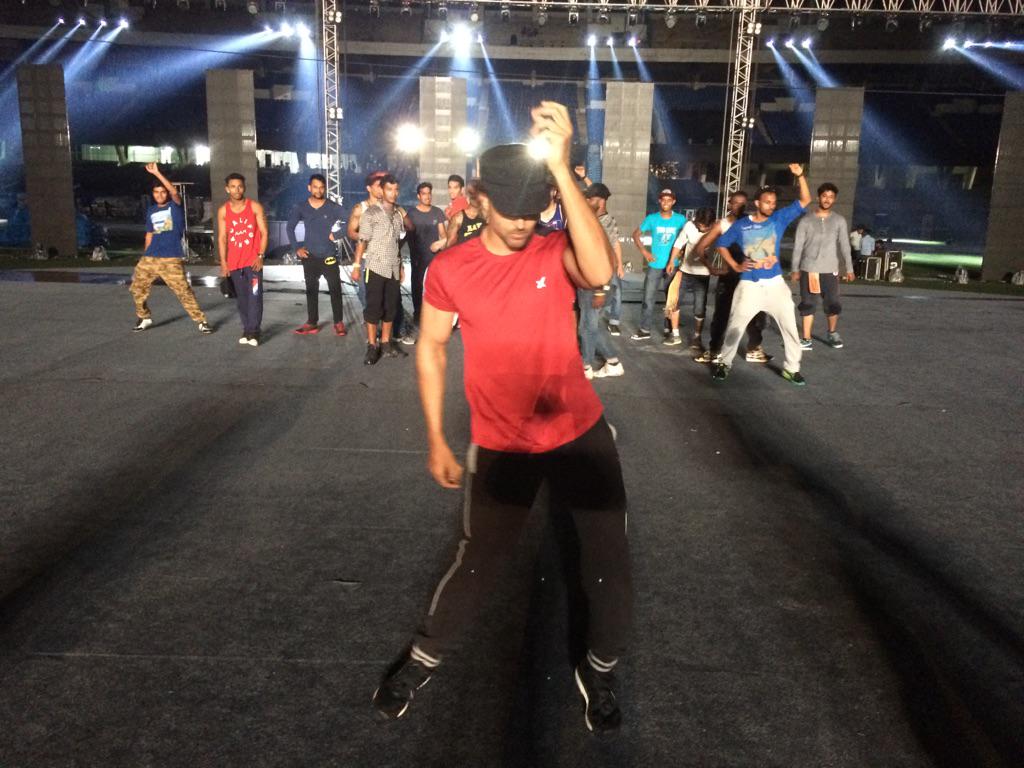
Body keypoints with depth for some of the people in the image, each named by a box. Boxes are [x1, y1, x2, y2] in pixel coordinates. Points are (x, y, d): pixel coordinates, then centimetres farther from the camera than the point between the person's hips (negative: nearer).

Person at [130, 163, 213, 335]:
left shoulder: (175, 205, -1)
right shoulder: (151, 211, 14)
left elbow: (174, 191, -22)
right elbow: (150, 234, 21)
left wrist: (157, 173, -28)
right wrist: (145, 255, 20)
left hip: (172, 259, -5)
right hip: (150, 258, 5)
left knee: (183, 291, -9)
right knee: (137, 288, 9)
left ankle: (201, 321, 0)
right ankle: (144, 317, 28)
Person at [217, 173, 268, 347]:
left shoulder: (255, 207, -1)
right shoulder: (223, 211, 5)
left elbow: (264, 232, -2)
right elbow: (222, 238, 5)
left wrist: (260, 256, -11)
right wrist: (223, 262, -2)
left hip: (253, 260, -3)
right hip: (234, 262, 3)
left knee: (254, 295, -10)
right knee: (241, 297, 8)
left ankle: (253, 332, -8)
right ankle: (247, 330, 15)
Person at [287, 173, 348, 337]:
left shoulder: (334, 207, -4)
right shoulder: (300, 207, 2)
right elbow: (290, 227, 9)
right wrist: (296, 247, 2)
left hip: (329, 256, -2)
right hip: (309, 256, 2)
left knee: (335, 289, -1)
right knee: (311, 290, 9)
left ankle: (339, 322, 8)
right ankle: (312, 323, 17)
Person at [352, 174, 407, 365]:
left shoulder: (398, 213, 10)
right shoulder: (371, 213, -5)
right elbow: (362, 241, -7)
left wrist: (401, 266, 15)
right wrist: (356, 265, -12)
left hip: (393, 268, 5)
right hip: (375, 267, -5)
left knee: (391, 307, 8)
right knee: (373, 307, -3)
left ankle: (386, 343, 18)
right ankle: (372, 346, 4)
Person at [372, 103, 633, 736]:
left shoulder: (557, 251, -11)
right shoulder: (449, 269, -8)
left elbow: (600, 272, -35)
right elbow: (431, 347, 4)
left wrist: (562, 167, -38)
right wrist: (437, 440, 2)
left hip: (582, 435, 1)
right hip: (501, 447, 0)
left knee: (610, 562, 8)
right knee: (480, 564, 9)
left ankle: (601, 670, 35)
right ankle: (424, 658, 37)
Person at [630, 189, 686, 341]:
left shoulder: (680, 219, -4)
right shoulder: (652, 218, -3)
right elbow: (636, 234, 5)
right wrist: (644, 251, -4)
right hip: (655, 265, 0)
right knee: (648, 297, 1)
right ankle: (644, 330, 9)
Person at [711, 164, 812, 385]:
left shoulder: (780, 219, 2)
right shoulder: (741, 225, -2)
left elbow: (805, 201, -1)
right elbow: (721, 244, 8)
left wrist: (800, 176, -15)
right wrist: (735, 266, -3)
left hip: (775, 283, 2)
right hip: (749, 285, -1)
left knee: (789, 327, 2)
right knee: (735, 326, 4)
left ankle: (792, 368, 14)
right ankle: (724, 363, 20)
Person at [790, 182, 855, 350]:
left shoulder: (839, 221, 6)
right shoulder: (806, 221, 3)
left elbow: (844, 245, 1)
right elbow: (798, 246, 2)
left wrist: (849, 268, -7)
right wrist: (795, 269, -3)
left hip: (830, 270, 1)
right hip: (808, 269, 0)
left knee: (833, 304, 3)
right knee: (807, 305, 1)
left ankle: (832, 333, 26)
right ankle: (806, 339, 7)